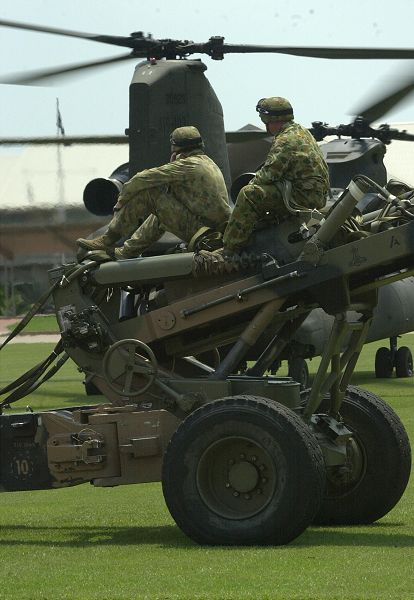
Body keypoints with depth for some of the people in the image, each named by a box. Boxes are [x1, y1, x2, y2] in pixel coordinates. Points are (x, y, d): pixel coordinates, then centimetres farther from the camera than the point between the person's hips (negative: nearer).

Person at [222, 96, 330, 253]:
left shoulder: (285, 141, -16)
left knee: (248, 195, -18)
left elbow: (268, 174, -18)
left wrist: (250, 185, 0)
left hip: (304, 197, -11)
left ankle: (230, 250, -20)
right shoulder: (301, 131, 17)